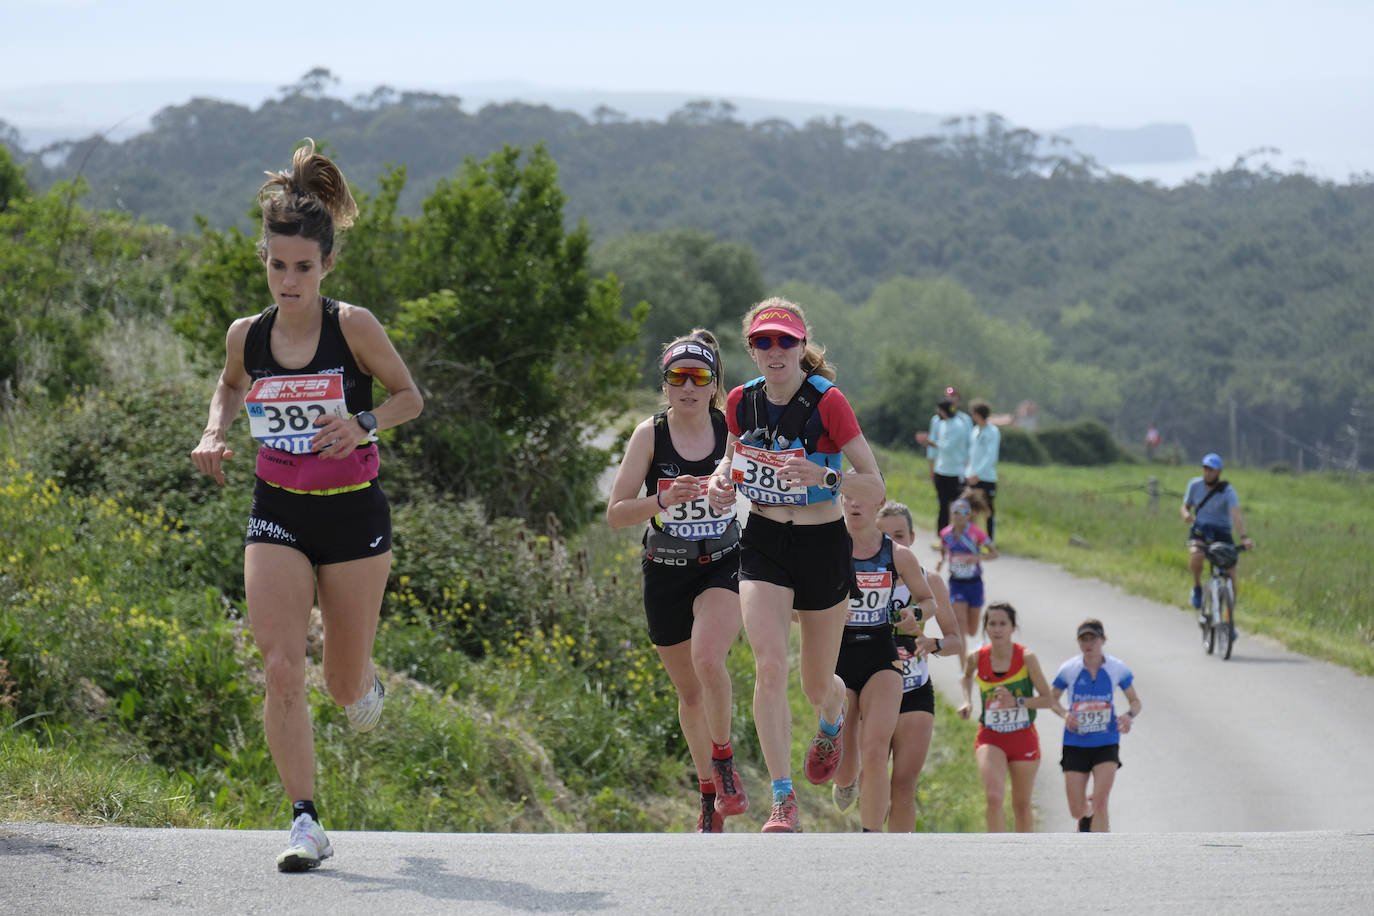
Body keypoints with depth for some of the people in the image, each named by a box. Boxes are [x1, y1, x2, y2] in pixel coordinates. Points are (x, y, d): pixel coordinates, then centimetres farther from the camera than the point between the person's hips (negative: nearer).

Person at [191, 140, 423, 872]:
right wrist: (214, 433, 2)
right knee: (281, 672, -14)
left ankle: (366, 682, 48)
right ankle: (306, 825, -8)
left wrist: (363, 425, -20)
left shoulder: (351, 325, -11)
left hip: (353, 514, -2)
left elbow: (410, 396, -1)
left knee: (344, 685, 8)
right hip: (277, 515, 2)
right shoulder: (246, 335, -1)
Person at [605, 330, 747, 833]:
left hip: (723, 565, -1)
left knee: (707, 658, -28)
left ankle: (724, 762, -7)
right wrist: (664, 499, -28)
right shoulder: (650, 434, -8)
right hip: (666, 572, 1)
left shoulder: (733, 430, -6)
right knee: (689, 691, 11)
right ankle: (710, 797, 28)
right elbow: (615, 513, -12)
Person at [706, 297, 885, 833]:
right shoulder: (742, 402, -3)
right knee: (770, 666, -19)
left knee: (817, 684, 12)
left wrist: (825, 477, -34)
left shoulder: (828, 402, -16)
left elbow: (874, 487, -15)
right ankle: (783, 803, -15)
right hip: (763, 546, 2)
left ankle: (831, 725, 52)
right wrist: (722, 481, -5)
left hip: (822, 546, -2)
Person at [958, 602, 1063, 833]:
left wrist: (1016, 701, -22)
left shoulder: (1026, 658, -11)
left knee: (1021, 805, 13)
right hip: (990, 738, 0)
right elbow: (967, 676, 21)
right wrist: (967, 701, 5)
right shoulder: (976, 658, -5)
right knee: (994, 796, -23)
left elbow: (1048, 700, -8)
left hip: (1024, 738, 0)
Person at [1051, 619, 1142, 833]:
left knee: (1100, 803, -18)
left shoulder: (1116, 668, -5)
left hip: (1106, 745, -1)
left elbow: (1135, 701, 6)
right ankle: (1087, 813, 42)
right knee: (1077, 811, 4)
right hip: (1075, 745, 1)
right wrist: (1065, 715, -18)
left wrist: (1130, 716, -17)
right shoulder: (1069, 669, -6)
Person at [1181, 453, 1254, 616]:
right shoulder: (1195, 485, -1)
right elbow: (1184, 507, 11)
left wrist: (1243, 537, -42)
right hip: (1199, 531, 1)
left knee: (1231, 578, -9)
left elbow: (1236, 515, -25)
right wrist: (1186, 513, -16)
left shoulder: (1227, 491, -11)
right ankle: (1197, 587, -6)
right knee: (1196, 555, -35)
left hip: (1221, 534, -1)